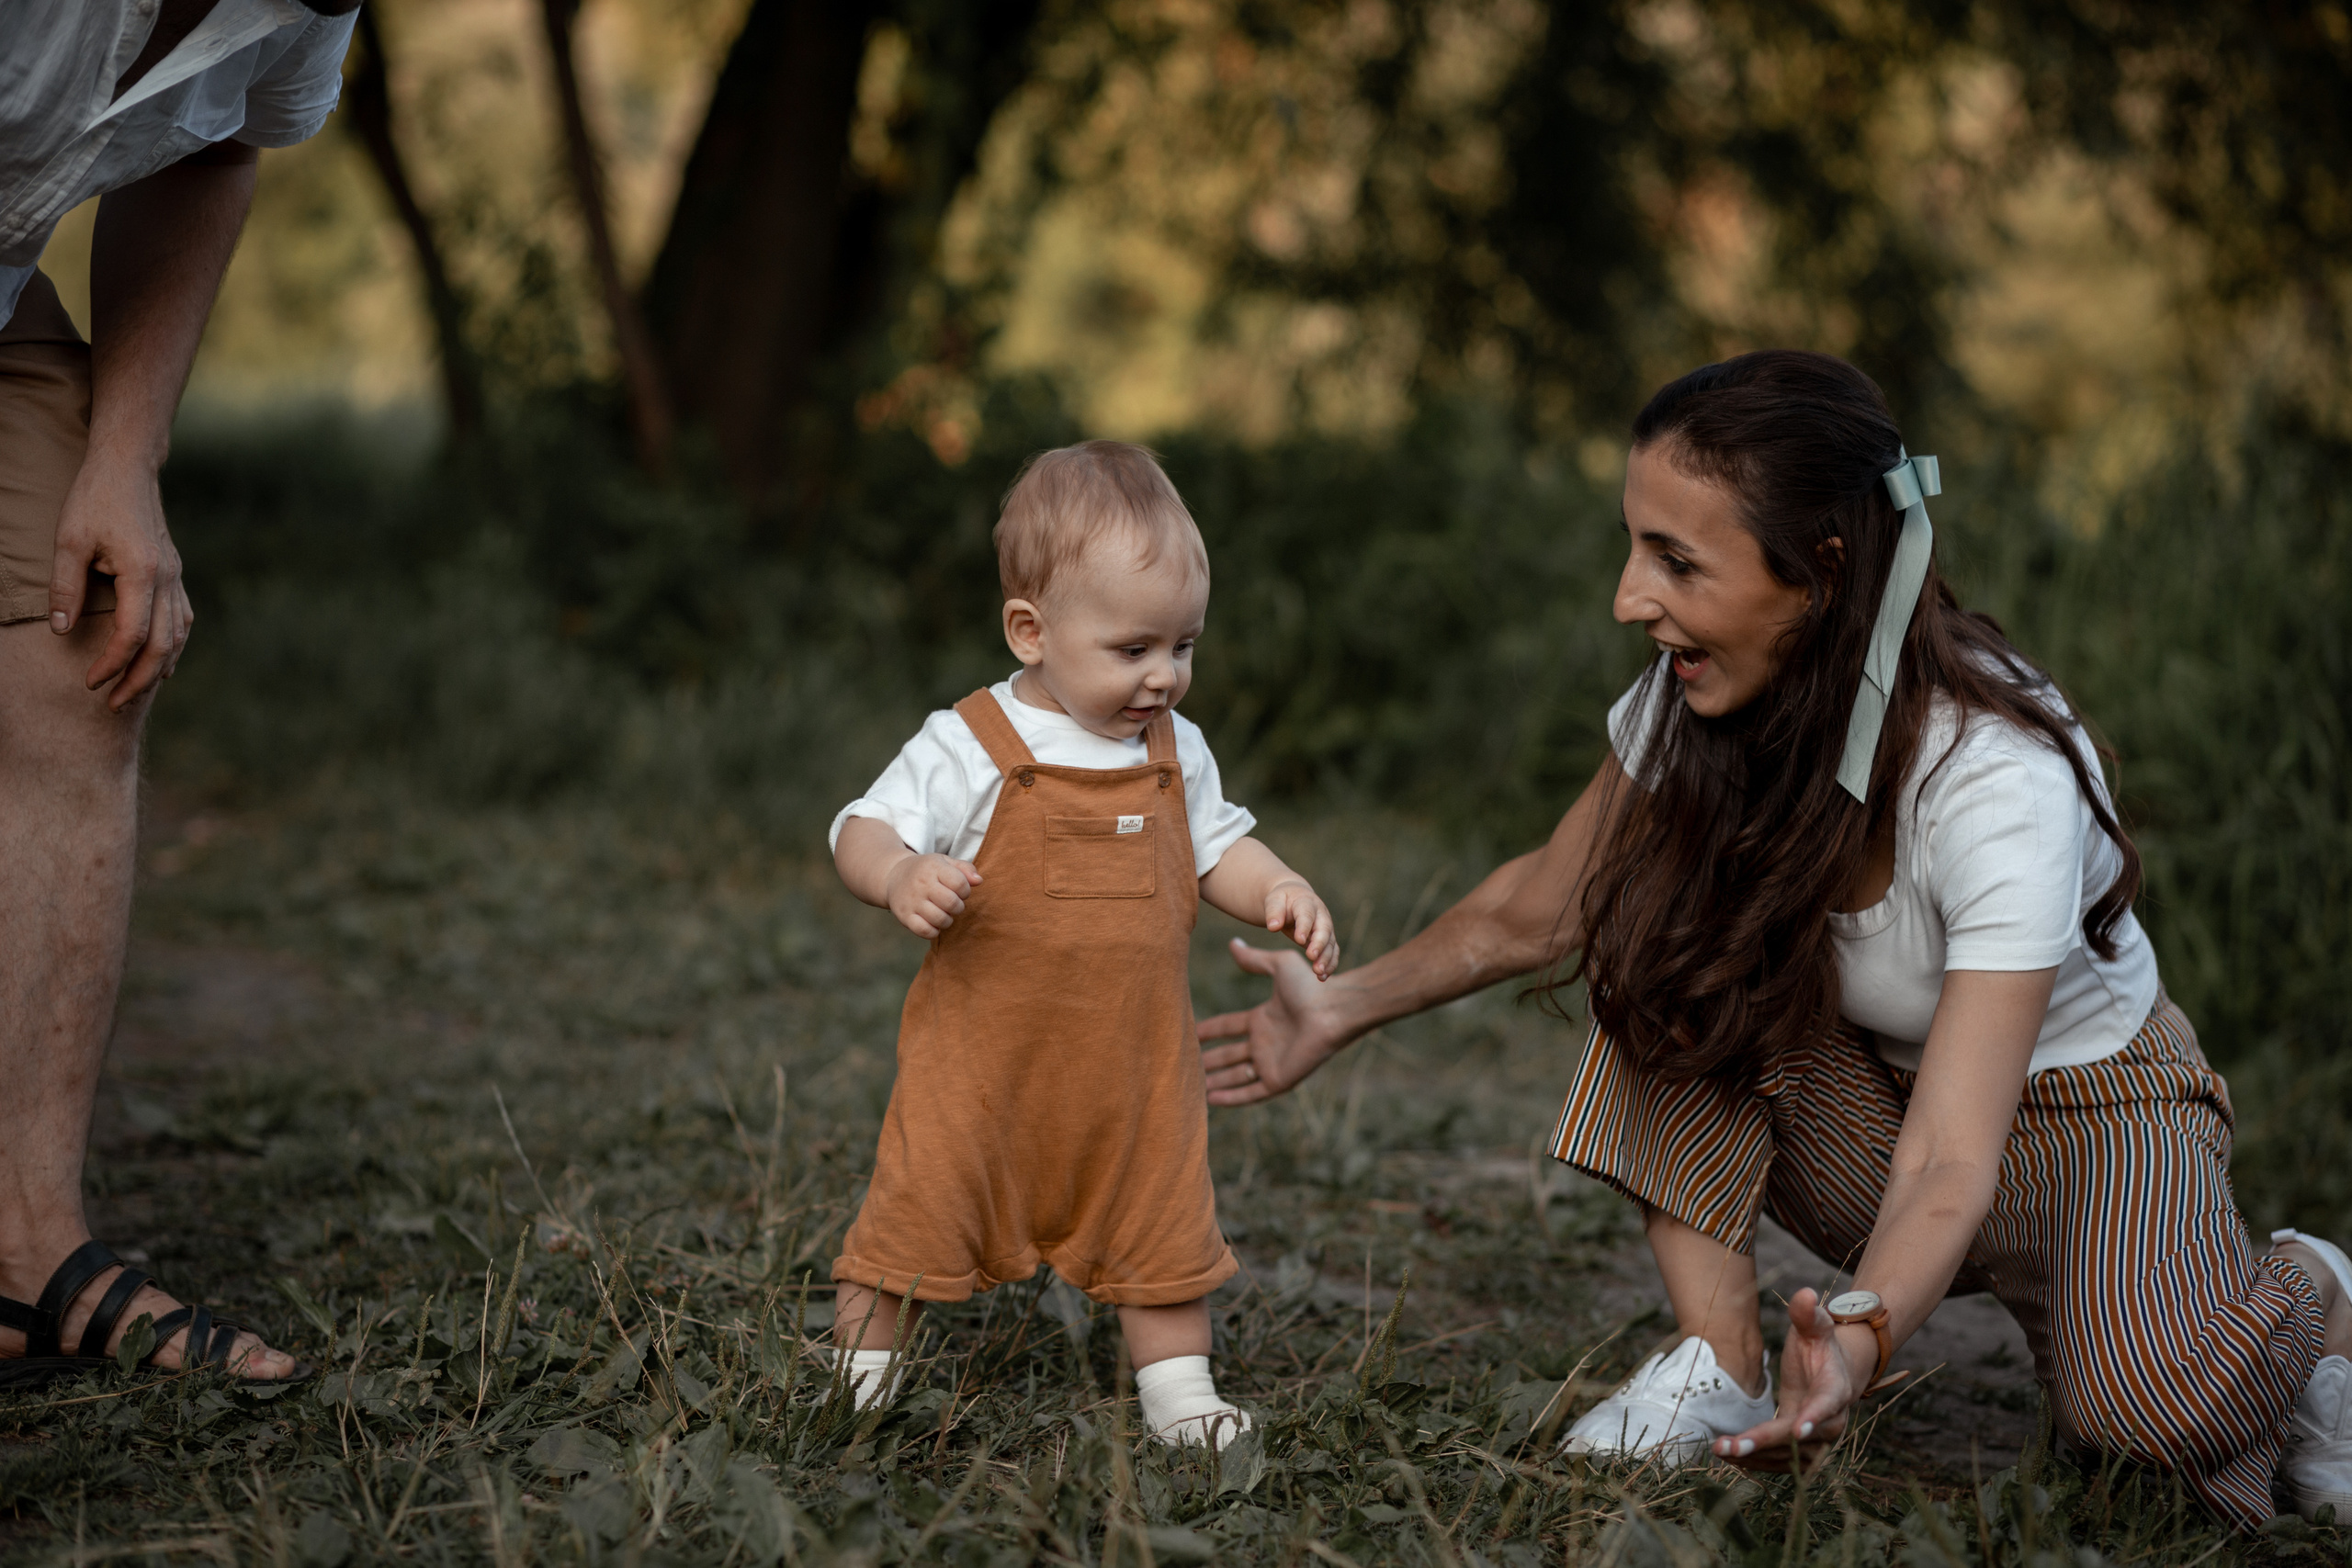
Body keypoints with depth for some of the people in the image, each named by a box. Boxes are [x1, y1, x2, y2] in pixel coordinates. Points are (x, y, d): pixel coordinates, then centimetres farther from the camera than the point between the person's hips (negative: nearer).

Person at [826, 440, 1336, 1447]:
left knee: (1164, 1230, 12)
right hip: (982, 1057, -4)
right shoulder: (968, 750, -12)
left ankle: (1179, 1389, 28)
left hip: (1136, 1070, 4)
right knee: (923, 1210, 1)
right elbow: (863, 829, -11)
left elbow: (1217, 849, 16)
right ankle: (860, 1380, 17)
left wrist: (1277, 892, -4)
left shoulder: (1177, 753, 5)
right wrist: (899, 876, -33)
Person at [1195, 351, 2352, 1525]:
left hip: (2071, 1098, -5)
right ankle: (1720, 1362, -16)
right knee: (1668, 938, -22)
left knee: (2152, 1404, -33)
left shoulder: (2004, 780, -35)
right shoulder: (1696, 700, -19)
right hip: (1859, 1091, 5)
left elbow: (1947, 1161, -42)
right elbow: (1536, 912, 1)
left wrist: (1860, 1336, -59)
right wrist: (1342, 1011, 3)